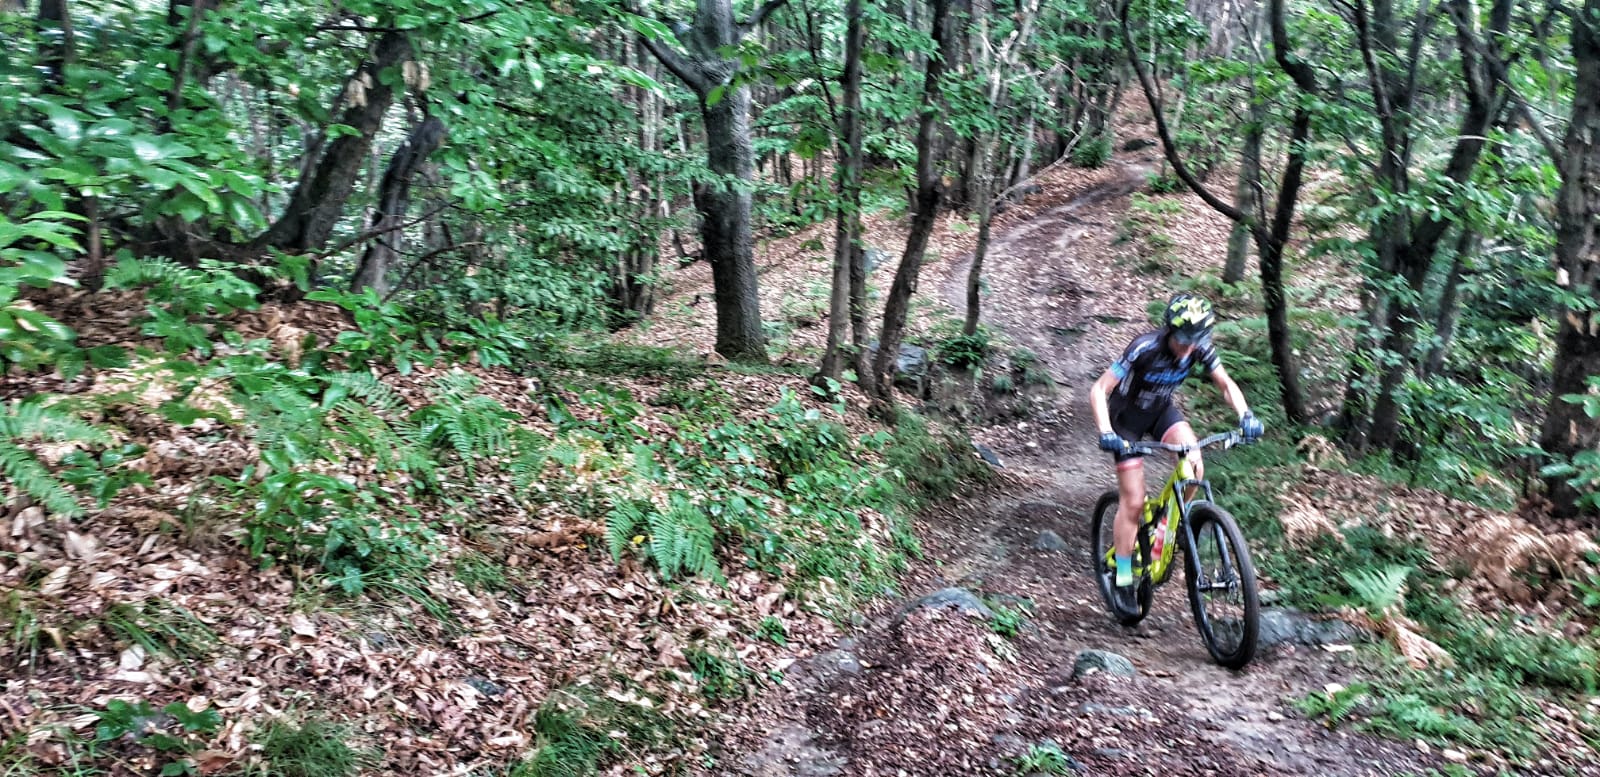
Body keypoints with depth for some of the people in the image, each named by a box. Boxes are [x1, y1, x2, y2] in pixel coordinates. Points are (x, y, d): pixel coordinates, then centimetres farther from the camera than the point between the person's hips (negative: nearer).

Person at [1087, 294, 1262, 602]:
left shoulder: (1200, 347, -19)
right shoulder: (1145, 348, -32)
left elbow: (1226, 384, -6)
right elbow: (1099, 390, -31)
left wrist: (1245, 415, -25)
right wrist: (1106, 432, -45)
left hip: (1162, 410, 4)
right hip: (1127, 417, -4)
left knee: (1193, 464, -26)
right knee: (1133, 502, -6)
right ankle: (1123, 577, 7)